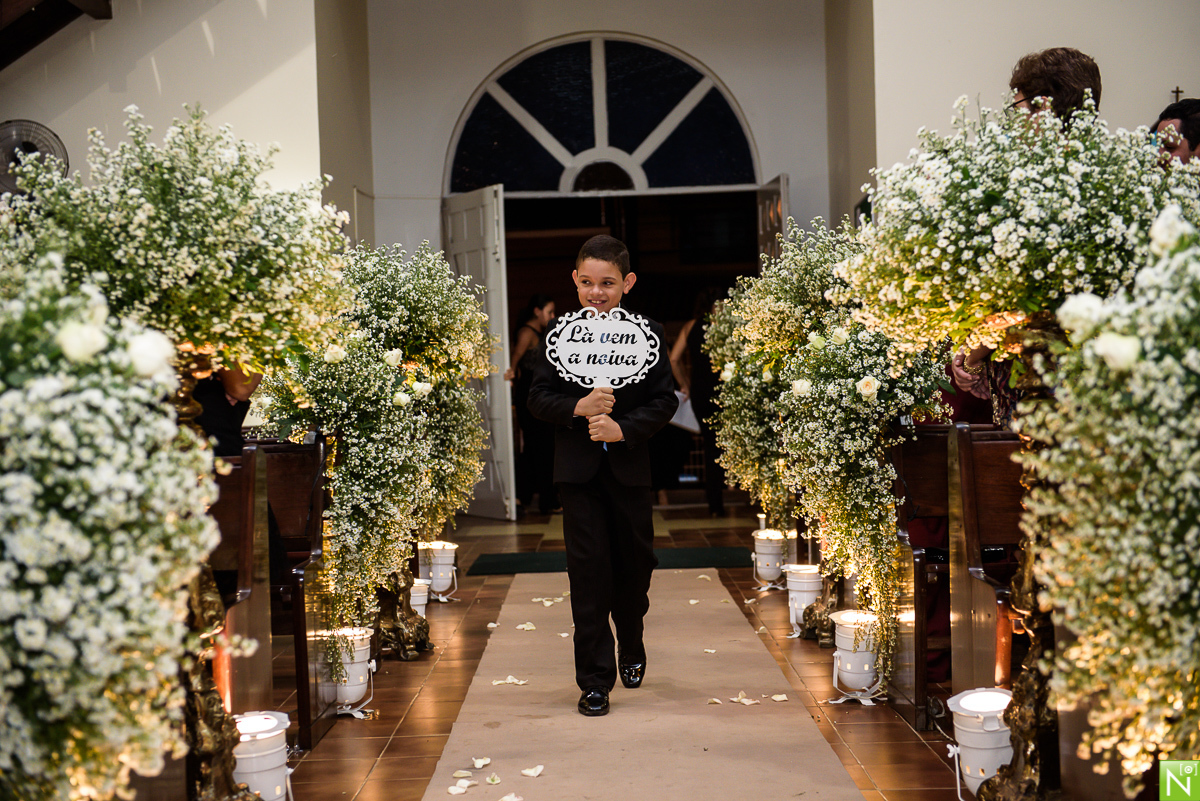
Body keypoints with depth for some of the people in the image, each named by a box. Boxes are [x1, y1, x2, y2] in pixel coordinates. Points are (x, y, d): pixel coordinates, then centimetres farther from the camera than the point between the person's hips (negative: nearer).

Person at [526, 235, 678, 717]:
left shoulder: (649, 334, 0)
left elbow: (664, 400, -3)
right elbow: (538, 397, 1)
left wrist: (622, 428, -18)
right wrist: (578, 408, -18)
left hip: (630, 467, 1)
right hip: (578, 469, -1)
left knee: (634, 567, 14)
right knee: (588, 573, -2)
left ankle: (631, 650, 41)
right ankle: (595, 680, 6)